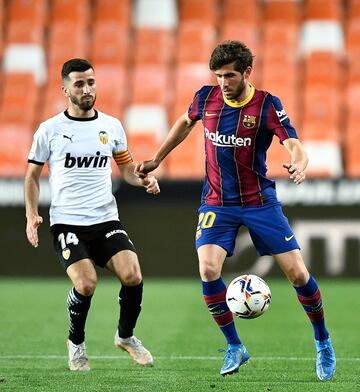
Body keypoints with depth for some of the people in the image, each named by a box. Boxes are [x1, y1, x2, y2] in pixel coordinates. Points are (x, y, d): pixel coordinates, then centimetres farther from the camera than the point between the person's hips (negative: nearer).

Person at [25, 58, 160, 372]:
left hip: (106, 219, 3)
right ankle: (76, 343, 7)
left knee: (133, 276, -18)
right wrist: (32, 215, -1)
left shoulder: (111, 126, 9)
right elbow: (33, 175, 11)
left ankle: (126, 336, 11)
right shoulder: (50, 130, 2)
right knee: (86, 284, -22)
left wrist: (143, 179, -1)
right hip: (67, 222, -3)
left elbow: (126, 167, 21)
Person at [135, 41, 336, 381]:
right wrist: (156, 160, 21)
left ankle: (323, 343, 19)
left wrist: (298, 166, -45)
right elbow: (185, 123, 18)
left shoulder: (267, 105, -13)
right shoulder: (206, 98, -3)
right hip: (217, 203, 2)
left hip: (259, 200, -2)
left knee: (297, 273, -5)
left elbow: (295, 146, -22)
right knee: (208, 270, -19)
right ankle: (235, 348, 0)